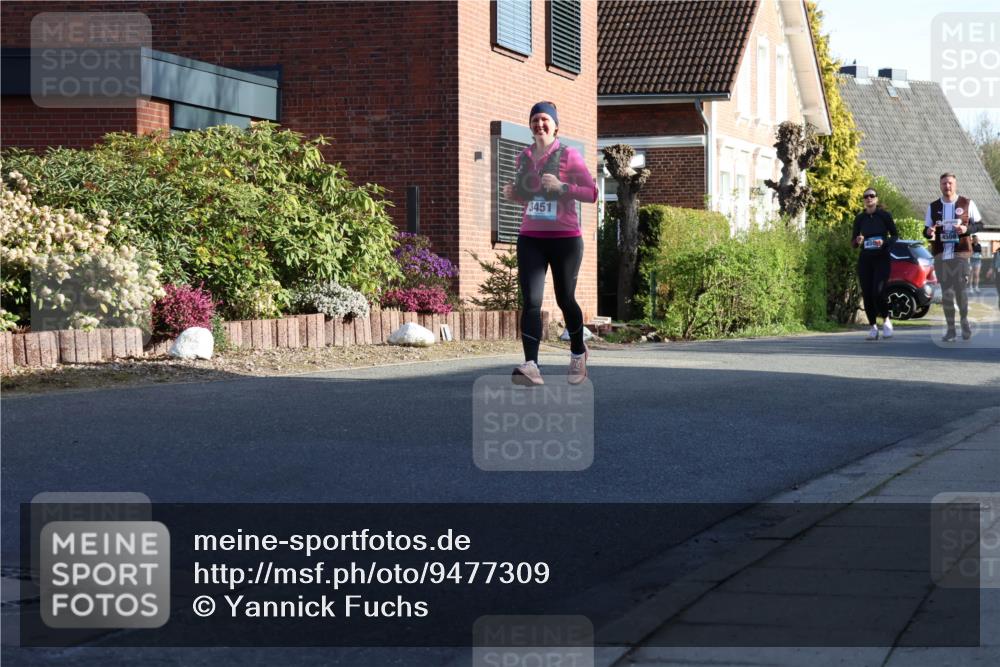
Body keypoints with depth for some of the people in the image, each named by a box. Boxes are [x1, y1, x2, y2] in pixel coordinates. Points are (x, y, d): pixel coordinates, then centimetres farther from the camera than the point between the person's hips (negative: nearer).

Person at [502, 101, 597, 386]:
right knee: (531, 301, -13)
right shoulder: (524, 158, 11)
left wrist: (562, 187, -21)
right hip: (530, 239, 3)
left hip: (565, 239, -3)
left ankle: (578, 352, 36)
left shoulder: (568, 156, -3)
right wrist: (513, 194, 3)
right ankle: (531, 366, -23)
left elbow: (591, 193, -7)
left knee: (565, 299, 10)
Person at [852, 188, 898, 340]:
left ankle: (886, 320, 8)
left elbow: (895, 235, 4)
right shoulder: (860, 218, 7)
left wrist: (884, 242, -16)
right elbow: (853, 242, 11)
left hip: (882, 259, -3)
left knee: (878, 292, -16)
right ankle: (873, 327, 11)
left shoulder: (884, 215, -1)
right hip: (865, 260, 3)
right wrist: (858, 241, -12)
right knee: (867, 294, -1)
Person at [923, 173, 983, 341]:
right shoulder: (933, 207, 11)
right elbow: (926, 229, 16)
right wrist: (928, 232, -9)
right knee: (946, 293, 2)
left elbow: (979, 224, 8)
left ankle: (964, 321, 17)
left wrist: (966, 229, -12)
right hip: (941, 255, 2)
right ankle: (950, 329, 7)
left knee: (960, 289, -7)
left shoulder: (967, 204, 3)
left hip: (961, 253, -2)